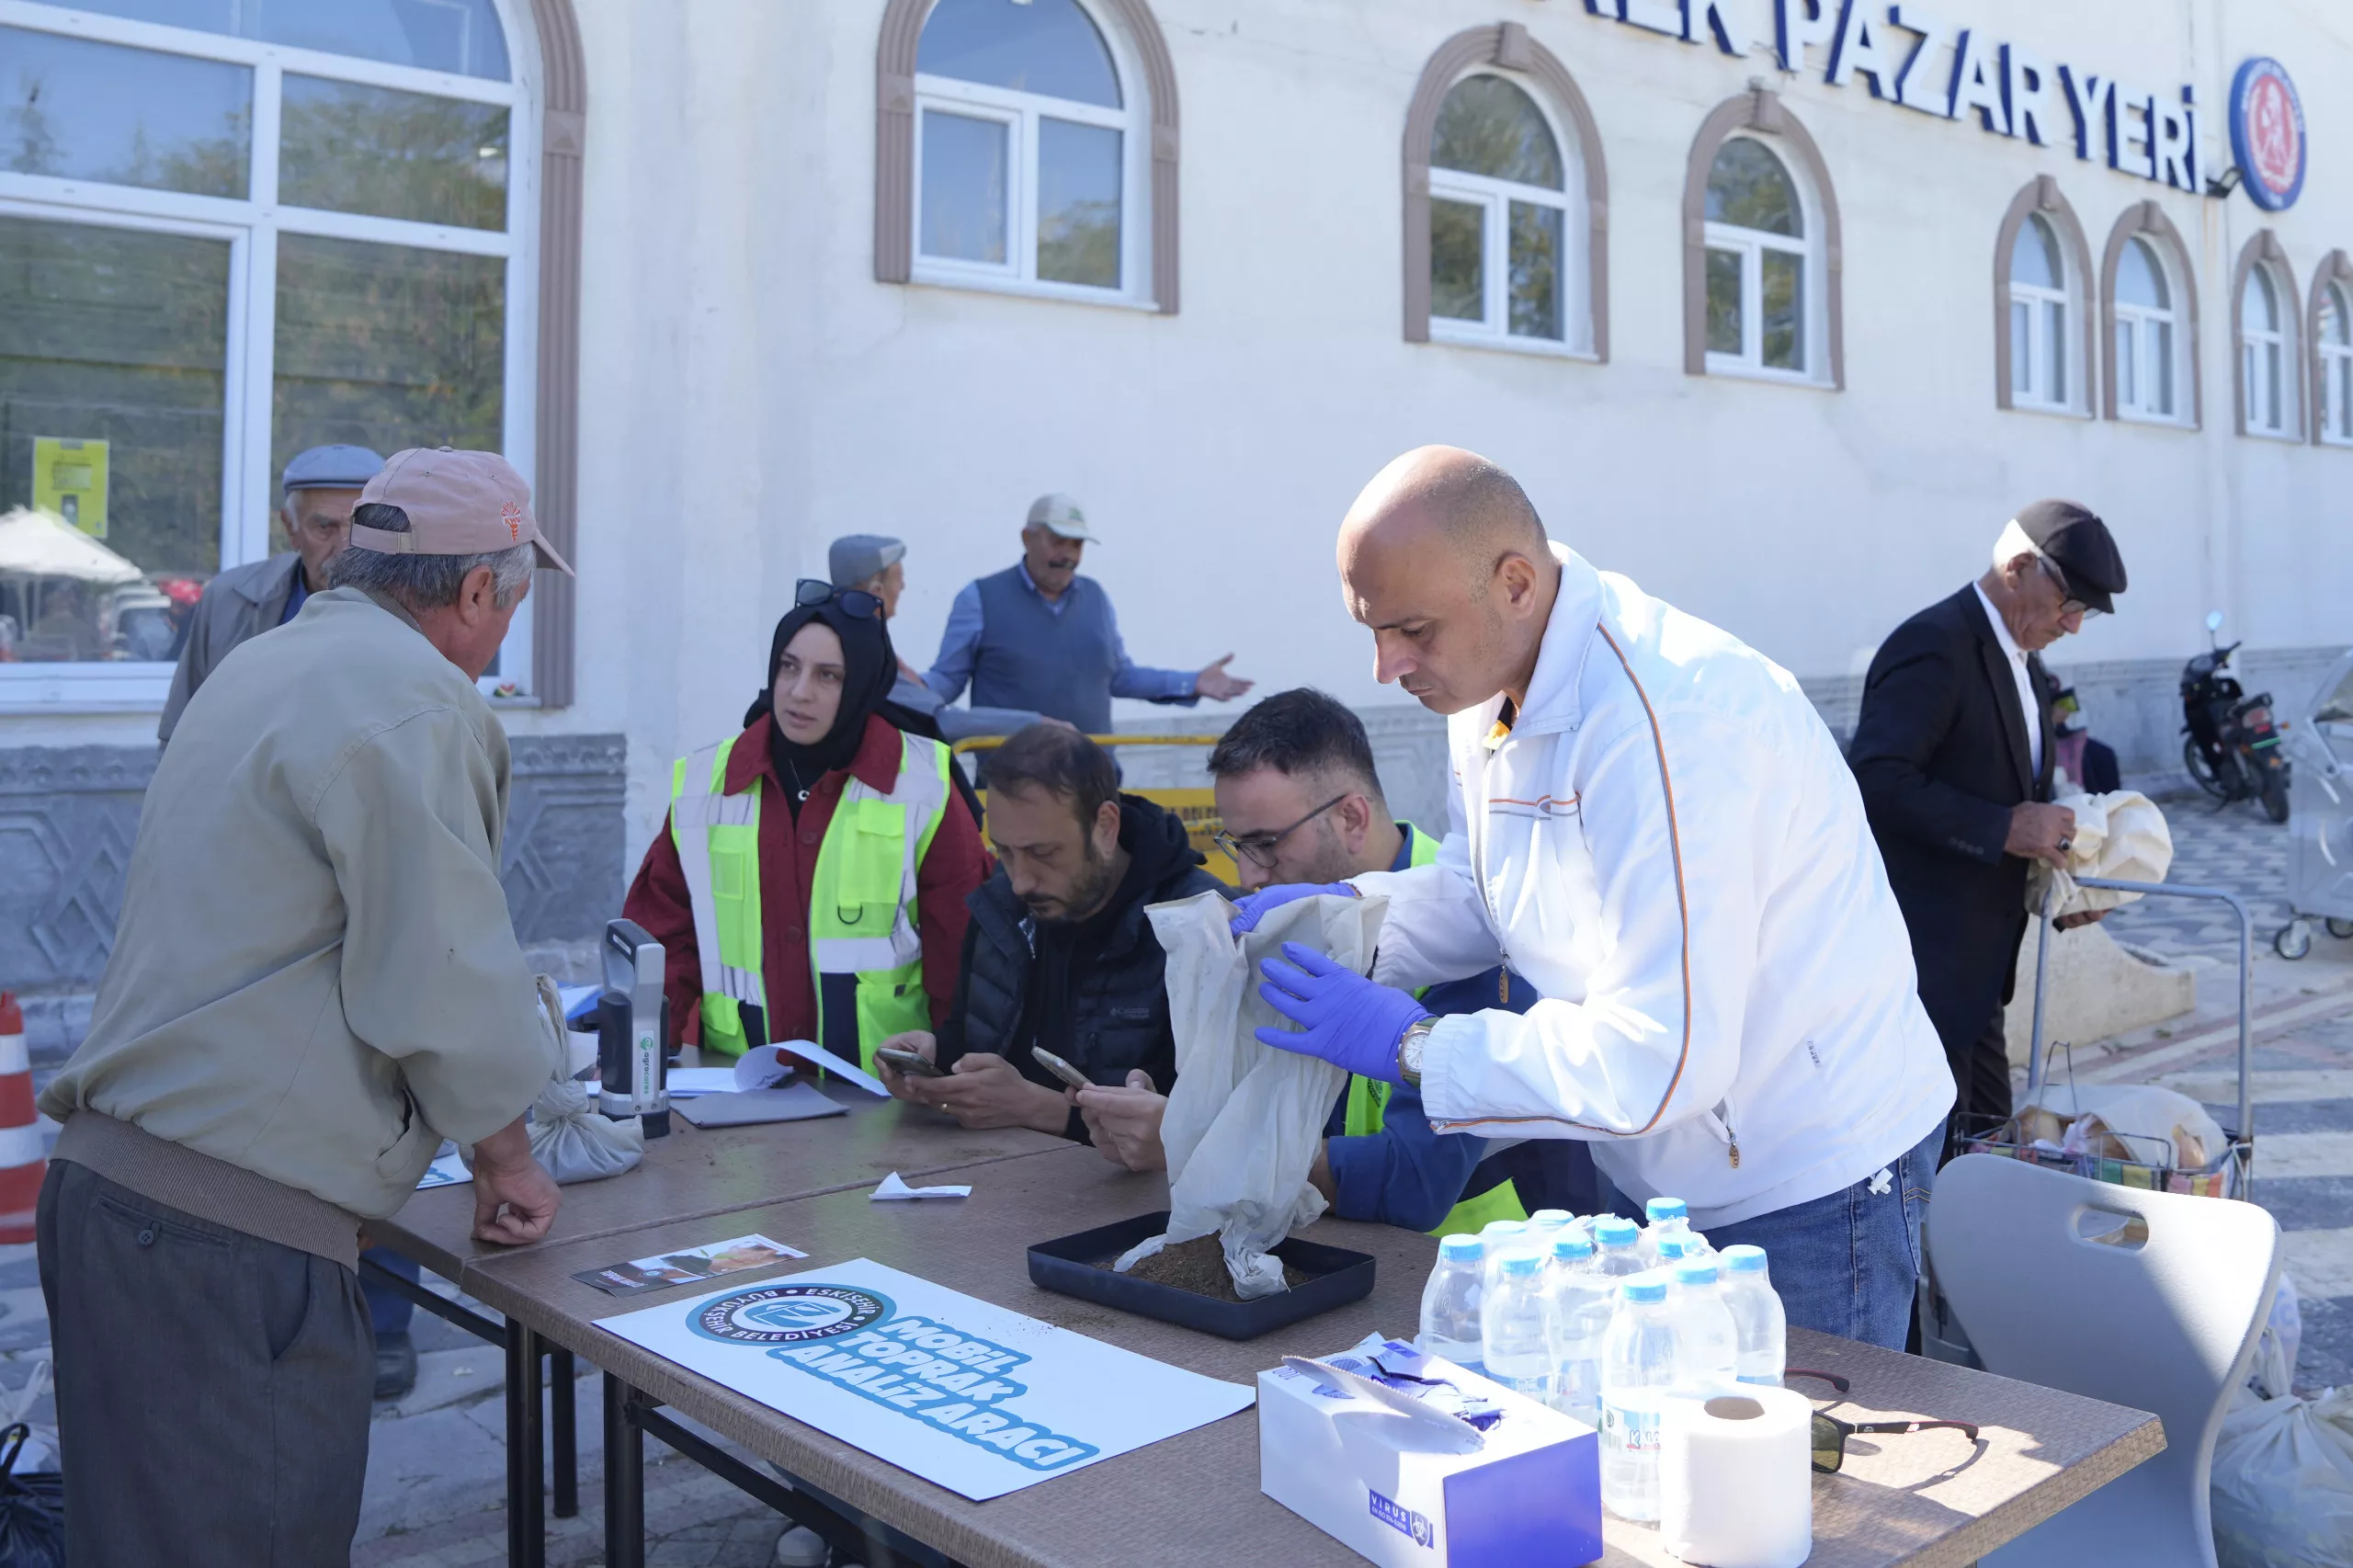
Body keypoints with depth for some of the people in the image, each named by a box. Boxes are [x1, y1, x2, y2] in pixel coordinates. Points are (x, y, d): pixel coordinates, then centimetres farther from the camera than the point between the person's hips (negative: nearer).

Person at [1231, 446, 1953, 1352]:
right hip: (1659, 1172, 9)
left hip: (1813, 1184, -9)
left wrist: (1409, 1046, -26)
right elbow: (1479, 893, 12)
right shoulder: (1491, 678, -1)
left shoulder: (1667, 723, -32)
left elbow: (1659, 1060, -32)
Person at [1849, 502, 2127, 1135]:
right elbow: (1877, 779, -27)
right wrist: (2003, 829, -25)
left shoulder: (2020, 662, 15)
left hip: (1976, 965, 10)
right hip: (1924, 962, -10)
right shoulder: (1933, 646, -16)